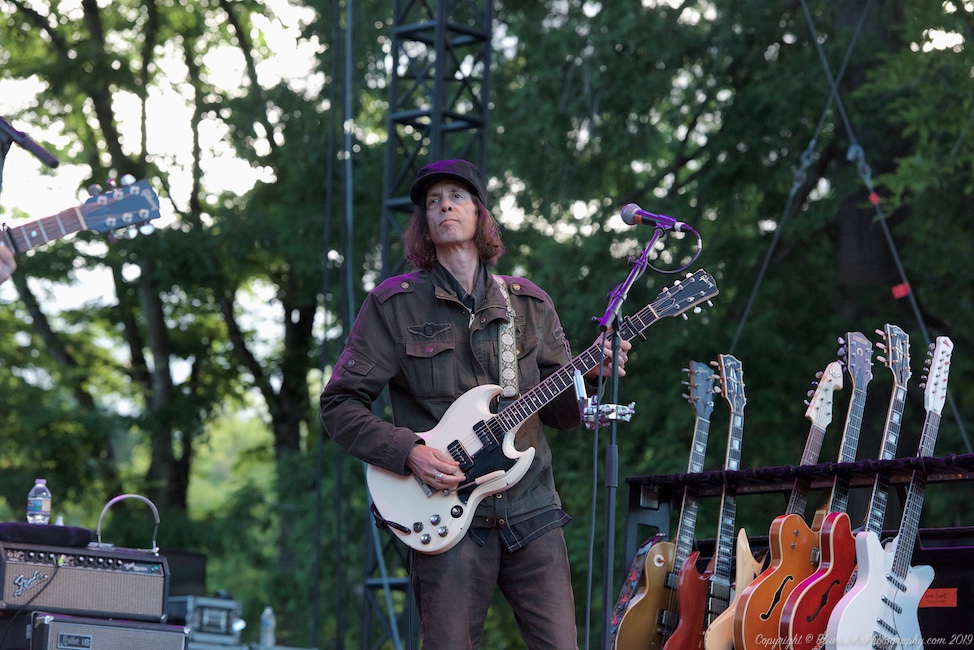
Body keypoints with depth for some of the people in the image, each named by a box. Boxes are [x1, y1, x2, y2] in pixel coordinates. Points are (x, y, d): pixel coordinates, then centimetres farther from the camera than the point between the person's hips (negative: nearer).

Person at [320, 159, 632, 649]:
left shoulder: (529, 304, 13)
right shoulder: (393, 305, 2)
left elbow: (557, 412, 14)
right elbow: (339, 405, 0)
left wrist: (590, 377, -6)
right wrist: (407, 452, -13)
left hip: (531, 514, 3)